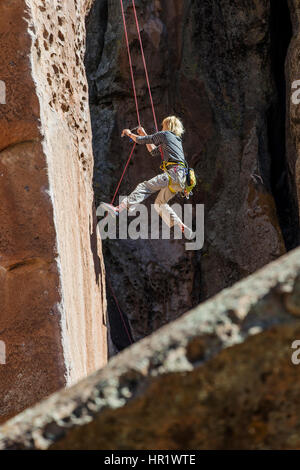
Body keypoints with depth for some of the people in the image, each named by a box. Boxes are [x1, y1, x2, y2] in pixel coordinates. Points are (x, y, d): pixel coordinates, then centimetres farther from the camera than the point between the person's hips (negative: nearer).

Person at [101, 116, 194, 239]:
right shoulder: (177, 140, 32)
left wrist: (129, 133, 29)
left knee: (145, 187, -20)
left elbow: (140, 141, 10)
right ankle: (182, 228, 7)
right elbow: (154, 152, 40)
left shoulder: (164, 134, 7)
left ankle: (119, 209, -37)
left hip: (174, 172, -9)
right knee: (159, 203, 15)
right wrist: (144, 134, 44)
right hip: (181, 178, 9)